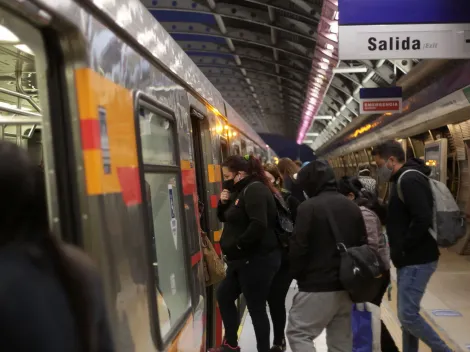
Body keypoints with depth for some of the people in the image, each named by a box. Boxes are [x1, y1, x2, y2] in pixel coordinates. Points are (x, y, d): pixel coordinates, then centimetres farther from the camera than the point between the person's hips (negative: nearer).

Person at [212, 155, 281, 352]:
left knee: (256, 308, 0)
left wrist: (238, 245, -20)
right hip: (243, 260, 11)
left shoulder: (254, 189, -17)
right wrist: (223, 202, 1)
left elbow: (259, 225, -30)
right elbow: (225, 218, 20)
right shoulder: (242, 190, 12)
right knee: (224, 296, 19)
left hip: (257, 260, -11)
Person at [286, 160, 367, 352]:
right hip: (346, 286, 7)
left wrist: (296, 274, 1)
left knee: (298, 332, 3)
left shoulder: (308, 207, -14)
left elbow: (299, 247, -15)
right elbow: (363, 245, 12)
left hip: (317, 287, -7)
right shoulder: (353, 207, 9)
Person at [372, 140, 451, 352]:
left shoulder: (409, 180, -18)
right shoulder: (405, 179, 14)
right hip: (411, 260, 10)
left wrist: (403, 248, -18)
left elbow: (423, 219, -27)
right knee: (407, 314, 15)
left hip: (417, 260, -10)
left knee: (408, 315, -6)